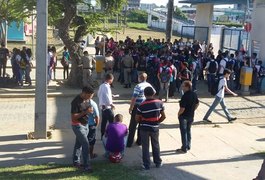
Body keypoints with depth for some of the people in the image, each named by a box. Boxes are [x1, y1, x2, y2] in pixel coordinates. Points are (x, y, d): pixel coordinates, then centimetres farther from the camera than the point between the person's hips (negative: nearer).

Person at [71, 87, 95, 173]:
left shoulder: (85, 100, 3)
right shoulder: (76, 102, -23)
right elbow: (73, 117, -24)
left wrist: (89, 110, 1)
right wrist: (85, 112, -27)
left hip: (85, 125, 8)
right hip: (78, 126, -8)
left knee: (79, 144, 18)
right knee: (86, 144, -12)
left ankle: (76, 162, 31)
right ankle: (86, 166, -6)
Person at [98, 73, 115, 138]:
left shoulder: (101, 86, 7)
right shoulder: (107, 87, -20)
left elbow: (99, 94, 17)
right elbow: (108, 98, -22)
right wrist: (111, 104, -7)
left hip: (102, 106, 9)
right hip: (107, 107, -9)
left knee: (104, 121, 15)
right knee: (111, 121, -2)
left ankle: (103, 135, 21)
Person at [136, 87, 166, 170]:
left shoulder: (142, 105, -17)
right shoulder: (159, 103, -9)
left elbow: (137, 118, -9)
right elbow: (163, 116, -4)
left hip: (144, 128, -2)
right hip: (155, 128, 3)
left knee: (145, 147, 10)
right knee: (156, 145, 19)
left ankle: (146, 165, 15)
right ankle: (158, 162, 30)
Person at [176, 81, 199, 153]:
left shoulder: (185, 96, -26)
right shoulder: (194, 94, -1)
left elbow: (182, 108, -26)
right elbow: (197, 104, 12)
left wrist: (179, 114, -9)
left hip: (184, 116, -8)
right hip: (191, 116, 8)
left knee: (184, 132, 3)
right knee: (188, 131, 20)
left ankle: (184, 149, 10)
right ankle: (188, 146, 29)